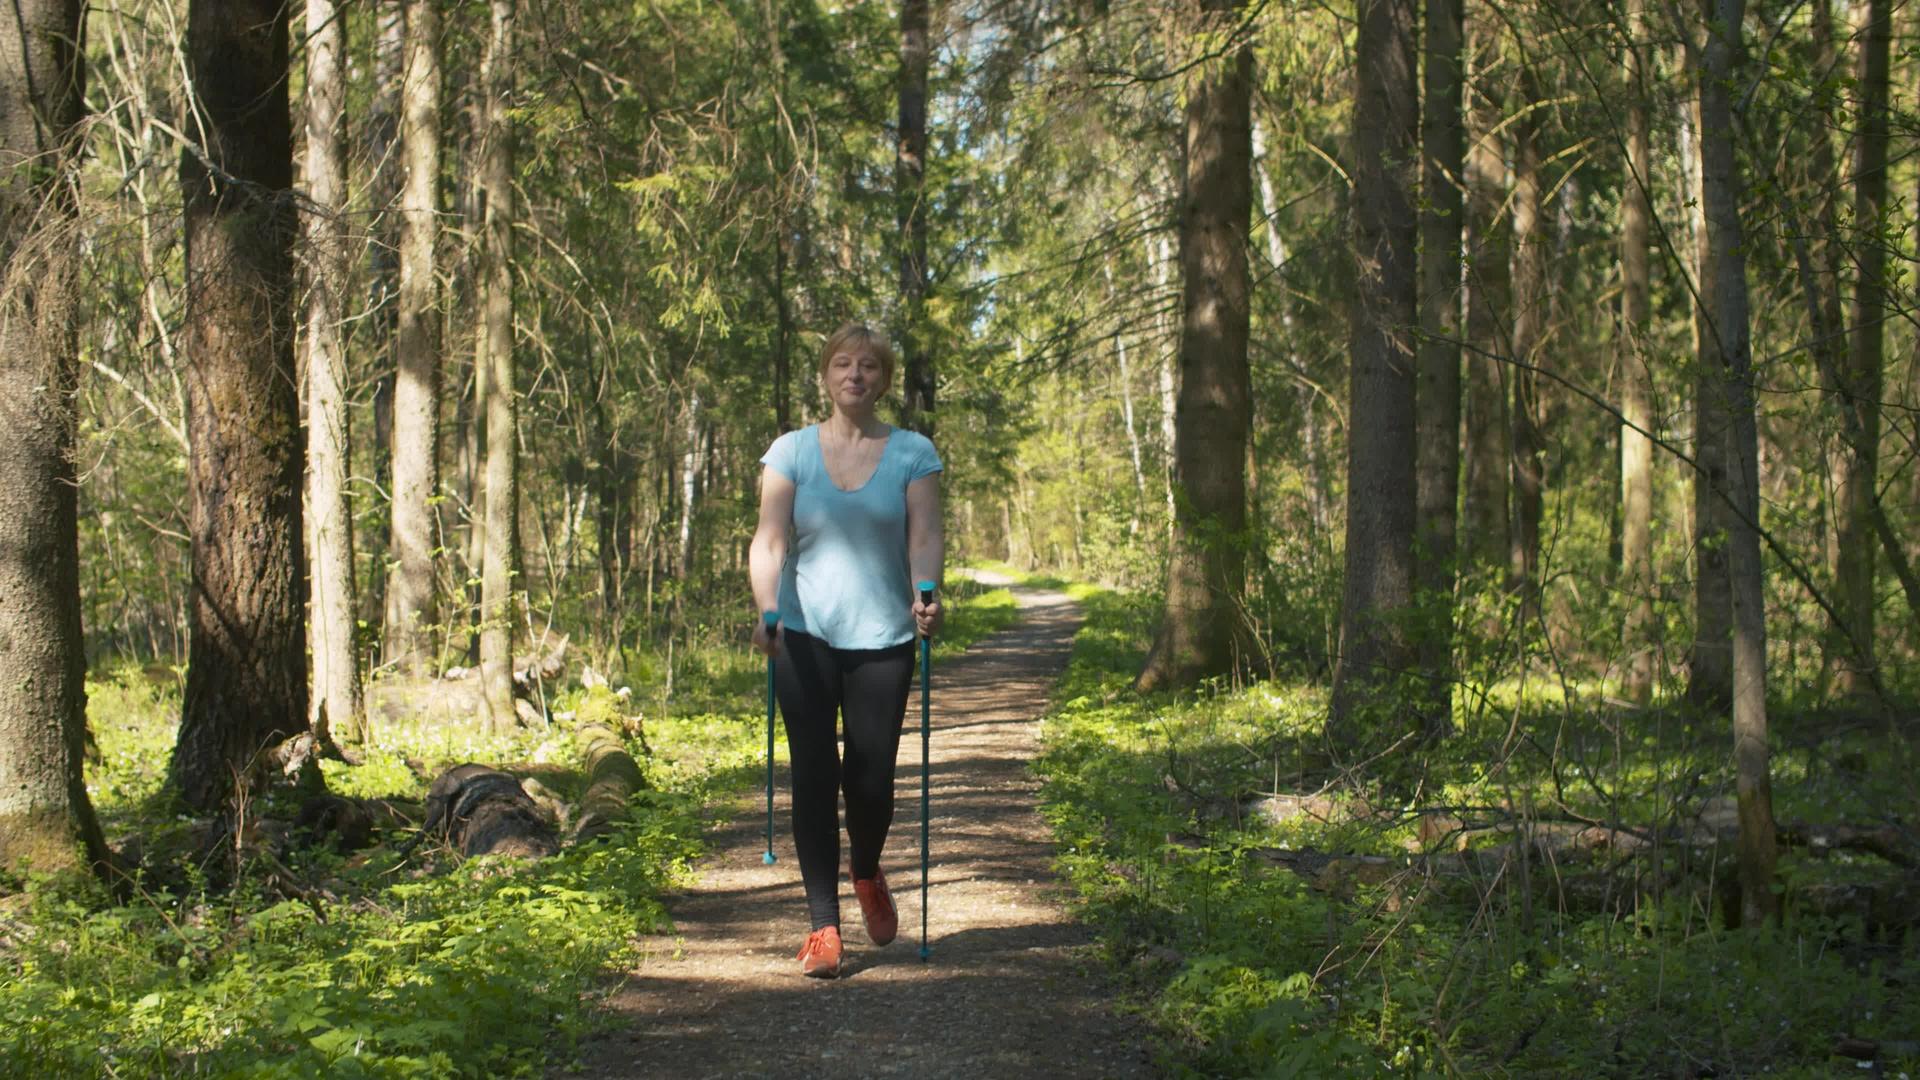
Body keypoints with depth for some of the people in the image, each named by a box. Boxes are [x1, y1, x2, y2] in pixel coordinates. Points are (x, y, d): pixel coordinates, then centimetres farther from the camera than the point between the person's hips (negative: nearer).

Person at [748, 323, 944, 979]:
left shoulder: (912, 453, 5)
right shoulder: (792, 451, 4)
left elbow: (925, 536, -5)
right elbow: (770, 538, -6)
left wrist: (926, 597, -26)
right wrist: (765, 609, -23)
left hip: (882, 637, 0)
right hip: (806, 637, 0)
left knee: (871, 781, 1)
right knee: (814, 777, -4)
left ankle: (866, 874, 34)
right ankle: (823, 926, 4)